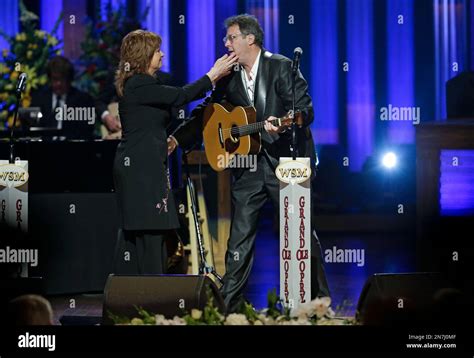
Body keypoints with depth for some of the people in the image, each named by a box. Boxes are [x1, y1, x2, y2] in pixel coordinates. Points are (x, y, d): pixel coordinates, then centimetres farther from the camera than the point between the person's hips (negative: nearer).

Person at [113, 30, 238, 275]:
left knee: (132, 232, 11)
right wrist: (214, 74, -7)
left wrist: (215, 75, 13)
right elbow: (181, 96, -17)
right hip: (142, 168, -11)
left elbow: (176, 96, 17)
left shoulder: (140, 84, 17)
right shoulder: (139, 85, -15)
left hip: (137, 168, 11)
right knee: (150, 232, -9)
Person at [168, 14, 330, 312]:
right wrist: (176, 140, 5)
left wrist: (281, 124, -33)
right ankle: (229, 304, 7)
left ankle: (320, 299, 9)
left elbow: (305, 109, -15)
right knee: (240, 237, 4)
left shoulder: (281, 66, -8)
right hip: (249, 164, 5)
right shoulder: (229, 76, 9)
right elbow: (206, 113, 15)